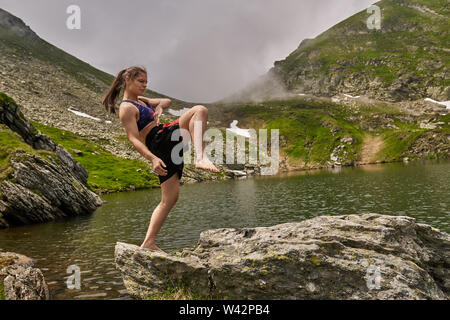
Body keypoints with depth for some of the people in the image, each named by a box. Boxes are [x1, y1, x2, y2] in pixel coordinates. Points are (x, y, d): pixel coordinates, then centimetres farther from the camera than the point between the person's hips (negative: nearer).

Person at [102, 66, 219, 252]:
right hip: (161, 139, -9)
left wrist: (160, 106, 2)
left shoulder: (140, 100, 25)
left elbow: (167, 101, 27)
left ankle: (148, 243, 7)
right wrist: (153, 158, -29)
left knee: (170, 198, 7)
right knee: (199, 110, -19)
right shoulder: (126, 108, -4)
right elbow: (133, 139, -15)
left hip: (169, 142, 9)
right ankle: (201, 158, -40)